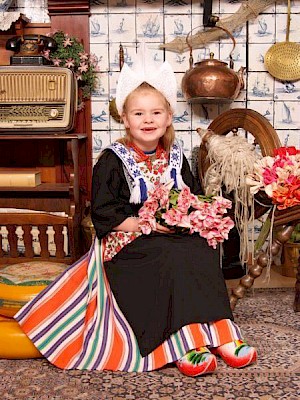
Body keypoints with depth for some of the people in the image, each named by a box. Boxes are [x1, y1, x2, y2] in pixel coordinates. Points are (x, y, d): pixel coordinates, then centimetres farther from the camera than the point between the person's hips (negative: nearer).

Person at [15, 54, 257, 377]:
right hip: (126, 242, -4)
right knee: (171, 257, -32)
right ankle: (184, 346, -30)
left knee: (203, 250, -25)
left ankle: (220, 333, -24)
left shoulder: (175, 157, 11)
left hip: (176, 237, 5)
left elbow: (197, 196, 18)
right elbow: (103, 214, -9)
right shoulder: (112, 160, -4)